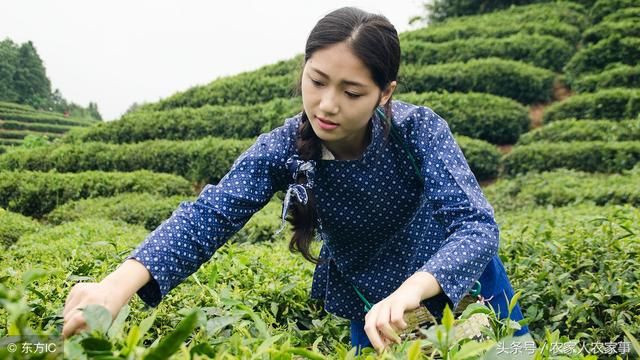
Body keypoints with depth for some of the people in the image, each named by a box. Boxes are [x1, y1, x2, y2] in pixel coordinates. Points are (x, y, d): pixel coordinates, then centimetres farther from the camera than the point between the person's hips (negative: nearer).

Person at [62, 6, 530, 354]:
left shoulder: (418, 130, -29)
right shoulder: (283, 149, -24)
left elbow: (476, 226, -37)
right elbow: (208, 215, -34)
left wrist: (410, 290, -57)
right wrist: (120, 283, -51)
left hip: (454, 282, 0)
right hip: (365, 304, 1)